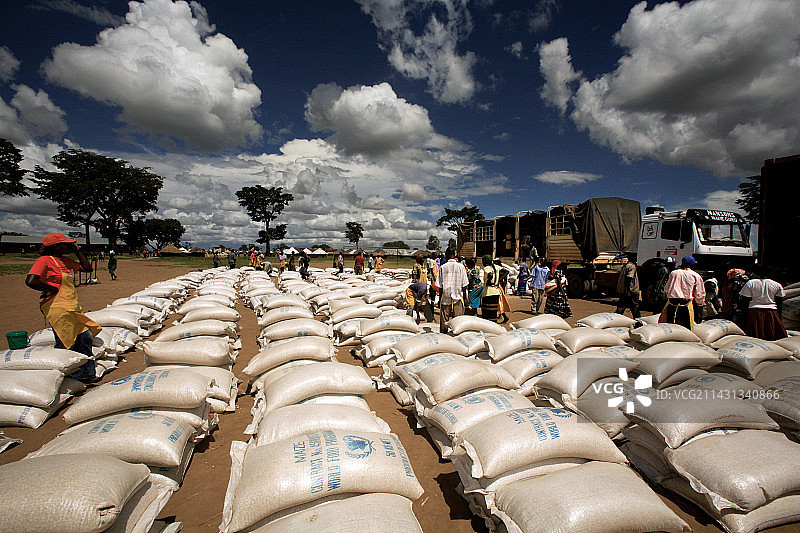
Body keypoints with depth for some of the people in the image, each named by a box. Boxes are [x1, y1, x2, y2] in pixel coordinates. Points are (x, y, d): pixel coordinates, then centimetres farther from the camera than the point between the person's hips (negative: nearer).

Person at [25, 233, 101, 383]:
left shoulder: (66, 261, 15)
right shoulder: (44, 260, -10)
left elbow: (87, 268, 21)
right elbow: (30, 281, -23)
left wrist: (77, 251, 13)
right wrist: (52, 289, -12)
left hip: (73, 309, 9)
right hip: (58, 309, -9)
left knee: (85, 337, 10)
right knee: (64, 344, -1)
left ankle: (86, 373, 22)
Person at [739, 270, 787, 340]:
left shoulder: (750, 283, -2)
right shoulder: (777, 285, 7)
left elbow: (746, 300, -3)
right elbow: (780, 303, 8)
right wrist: (779, 316, 15)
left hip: (754, 312, -2)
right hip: (771, 312, 2)